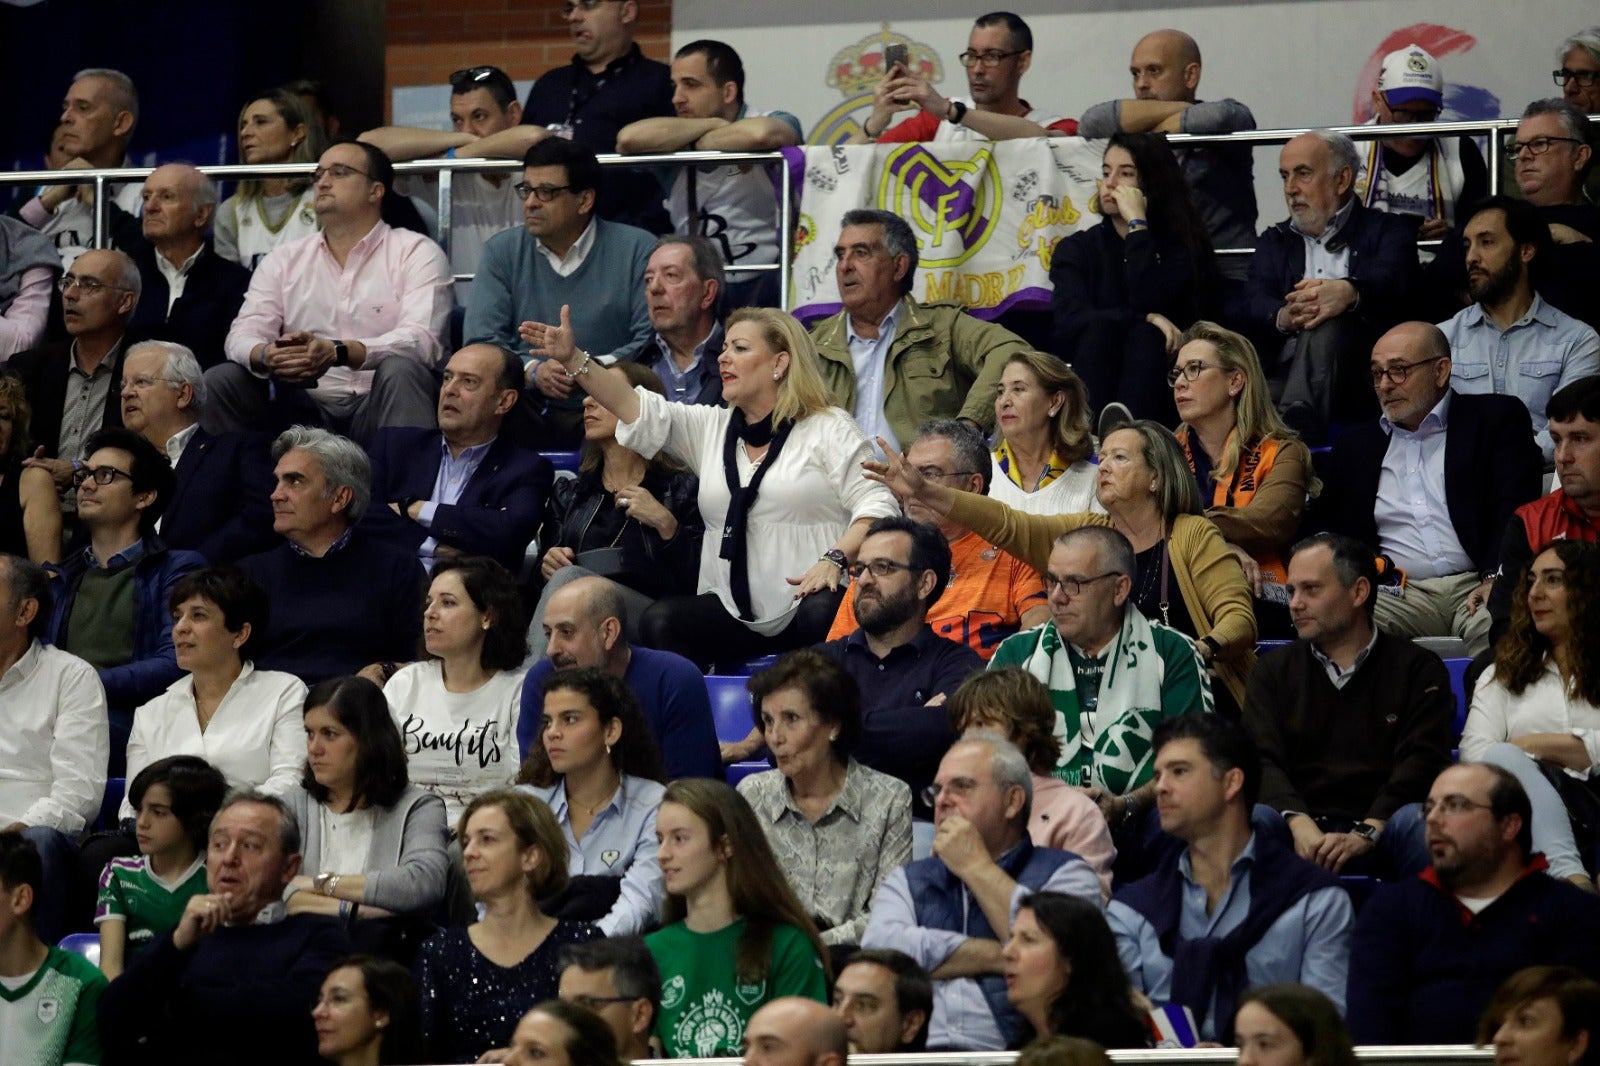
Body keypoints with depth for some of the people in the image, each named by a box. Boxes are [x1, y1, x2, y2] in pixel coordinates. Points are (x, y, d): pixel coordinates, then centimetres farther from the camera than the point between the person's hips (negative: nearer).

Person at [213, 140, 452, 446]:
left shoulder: (416, 253, 3)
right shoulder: (284, 259, 16)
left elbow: (421, 340, -13)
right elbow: (243, 336, 5)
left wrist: (337, 352, -29)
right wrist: (266, 356, -22)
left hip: (377, 407, -3)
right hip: (304, 408, 3)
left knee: (400, 371, -33)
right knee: (219, 381, -17)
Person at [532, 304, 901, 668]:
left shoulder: (829, 430, 5)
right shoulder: (709, 428, 20)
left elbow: (876, 504, -3)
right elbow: (637, 409, 9)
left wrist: (834, 561, -19)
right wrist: (572, 359, -2)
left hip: (805, 601, -4)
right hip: (732, 610, 4)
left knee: (824, 614, -38)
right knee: (659, 622, -24)